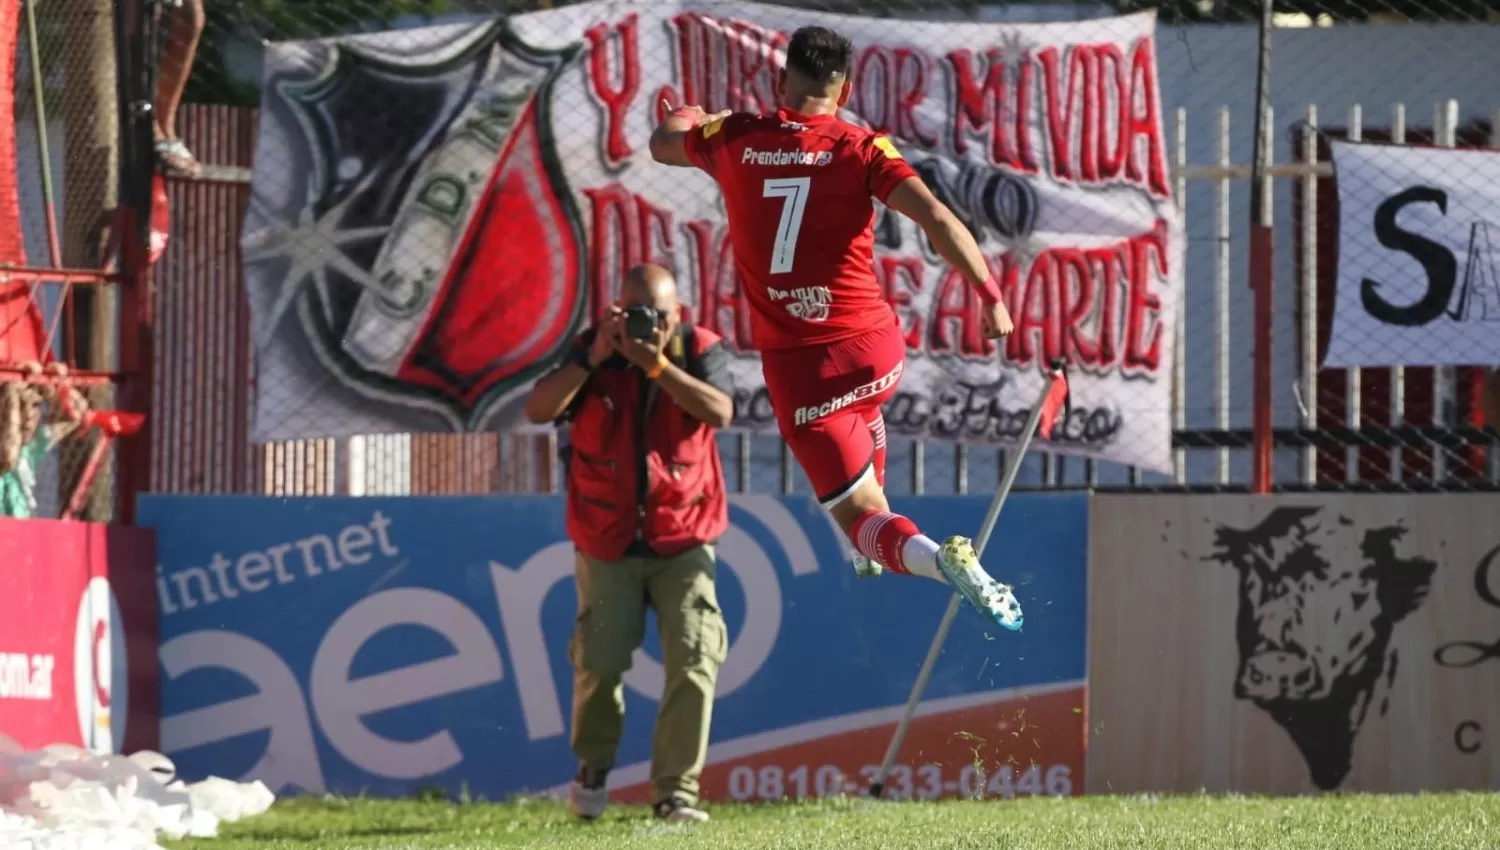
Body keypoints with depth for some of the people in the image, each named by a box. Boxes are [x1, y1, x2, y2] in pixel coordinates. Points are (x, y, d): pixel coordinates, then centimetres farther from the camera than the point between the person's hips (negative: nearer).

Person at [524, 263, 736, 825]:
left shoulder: (700, 350, -4)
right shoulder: (591, 350, -2)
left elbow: (720, 411, -22)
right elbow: (538, 410, -15)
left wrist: (657, 363, -28)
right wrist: (594, 357, -24)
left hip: (683, 541, 0)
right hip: (606, 542, 0)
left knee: (693, 660, -12)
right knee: (600, 661, -5)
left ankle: (677, 791, -6)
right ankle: (593, 767, 23)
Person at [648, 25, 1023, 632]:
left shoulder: (735, 140, 0)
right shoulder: (860, 149, -6)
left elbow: (663, 143, 21)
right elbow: (934, 216, -20)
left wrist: (690, 119, 44)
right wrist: (989, 294, -16)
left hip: (795, 370, -1)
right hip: (875, 351, 1)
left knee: (863, 517, -1)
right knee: (861, 412, 40)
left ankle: (936, 557, -31)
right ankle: (871, 550, 42)